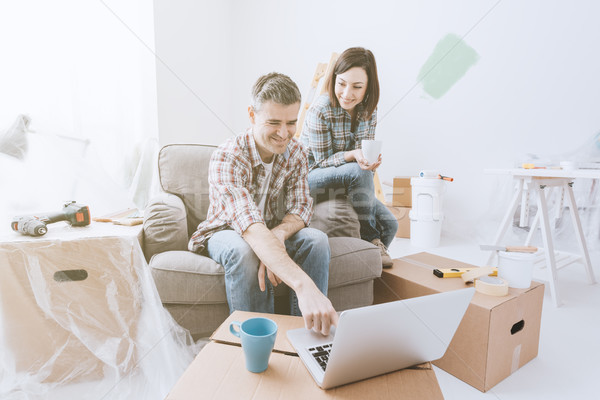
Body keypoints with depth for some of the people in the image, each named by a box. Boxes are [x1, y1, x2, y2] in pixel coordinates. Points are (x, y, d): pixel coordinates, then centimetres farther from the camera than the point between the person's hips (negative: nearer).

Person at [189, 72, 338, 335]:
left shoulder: (295, 152, -11)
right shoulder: (227, 158, -31)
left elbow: (301, 208, -13)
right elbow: (252, 229, -45)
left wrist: (278, 235, -38)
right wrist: (303, 284, -58)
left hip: (273, 232, 4)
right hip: (226, 232, -4)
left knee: (316, 240, -24)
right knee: (243, 250, -38)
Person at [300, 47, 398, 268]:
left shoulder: (369, 111, -3)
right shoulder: (321, 110, -22)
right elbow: (323, 161, -18)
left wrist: (371, 160, -22)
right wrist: (354, 155, -36)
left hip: (349, 183, 6)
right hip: (311, 179, -5)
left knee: (389, 224, -9)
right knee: (359, 172, -34)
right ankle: (370, 238, -16)